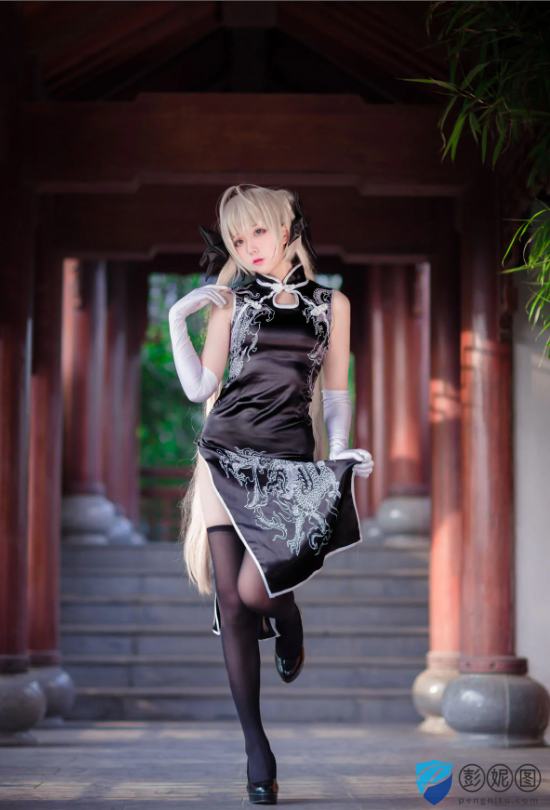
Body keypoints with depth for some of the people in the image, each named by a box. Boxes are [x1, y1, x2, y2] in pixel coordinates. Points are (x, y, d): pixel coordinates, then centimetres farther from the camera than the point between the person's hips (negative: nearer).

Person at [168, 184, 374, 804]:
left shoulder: (332, 303, 11)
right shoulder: (231, 302, 11)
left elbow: (334, 392, 12)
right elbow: (199, 388, 4)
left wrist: (339, 452, -3)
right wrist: (177, 321, -3)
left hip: (292, 461, -1)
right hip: (227, 454, 1)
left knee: (255, 589, -17)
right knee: (230, 603, -2)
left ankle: (288, 622, 23)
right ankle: (256, 746, 8)